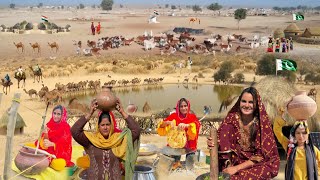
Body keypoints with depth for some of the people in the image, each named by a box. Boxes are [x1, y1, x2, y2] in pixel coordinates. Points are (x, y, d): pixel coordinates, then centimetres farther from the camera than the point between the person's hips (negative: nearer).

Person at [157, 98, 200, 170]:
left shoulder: (192, 117, 3)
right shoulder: (174, 116, 4)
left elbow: (197, 124, -20)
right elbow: (161, 125, -3)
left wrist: (186, 125, -36)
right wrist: (168, 122, -23)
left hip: (189, 144, 0)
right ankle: (177, 162, 3)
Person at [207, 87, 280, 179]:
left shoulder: (263, 123, -10)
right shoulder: (231, 119, -4)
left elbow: (260, 156, -10)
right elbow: (221, 143, -2)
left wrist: (237, 168, -18)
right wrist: (213, 143, -24)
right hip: (233, 162, 2)